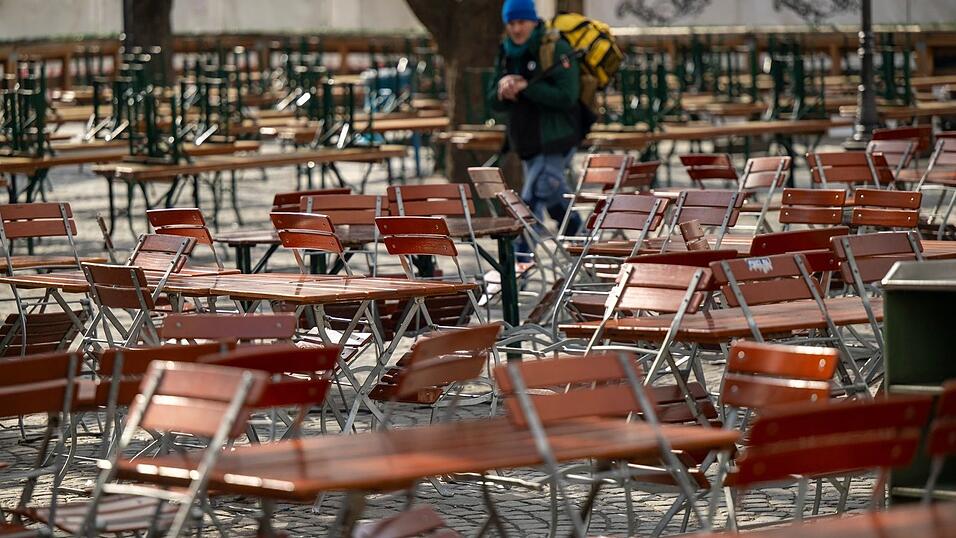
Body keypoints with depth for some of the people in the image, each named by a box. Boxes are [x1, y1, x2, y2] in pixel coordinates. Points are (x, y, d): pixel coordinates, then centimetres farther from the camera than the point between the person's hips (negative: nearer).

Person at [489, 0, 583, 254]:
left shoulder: (556, 49, -13)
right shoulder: (506, 54, 10)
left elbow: (567, 97, -22)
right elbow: (494, 102, 10)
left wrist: (526, 87, -24)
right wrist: (502, 92, -13)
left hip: (555, 141, -8)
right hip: (527, 144, 8)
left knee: (532, 201, -15)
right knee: (553, 197, 21)